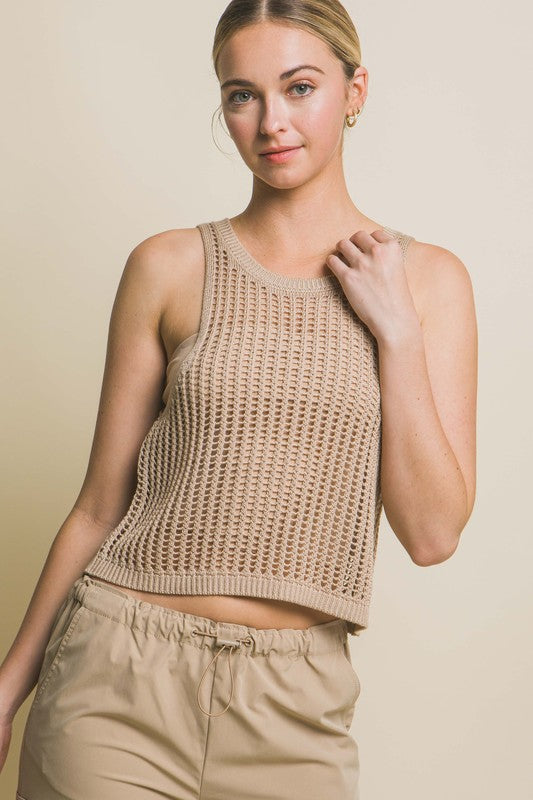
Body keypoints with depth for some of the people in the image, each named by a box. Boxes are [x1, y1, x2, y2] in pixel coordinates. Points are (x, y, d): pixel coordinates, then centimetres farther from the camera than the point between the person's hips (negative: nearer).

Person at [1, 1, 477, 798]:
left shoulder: (429, 278, 0)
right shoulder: (169, 268, -1)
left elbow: (432, 534, -4)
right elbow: (100, 505, 3)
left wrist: (397, 329, -10)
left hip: (294, 704, 1)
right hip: (121, 682, 0)